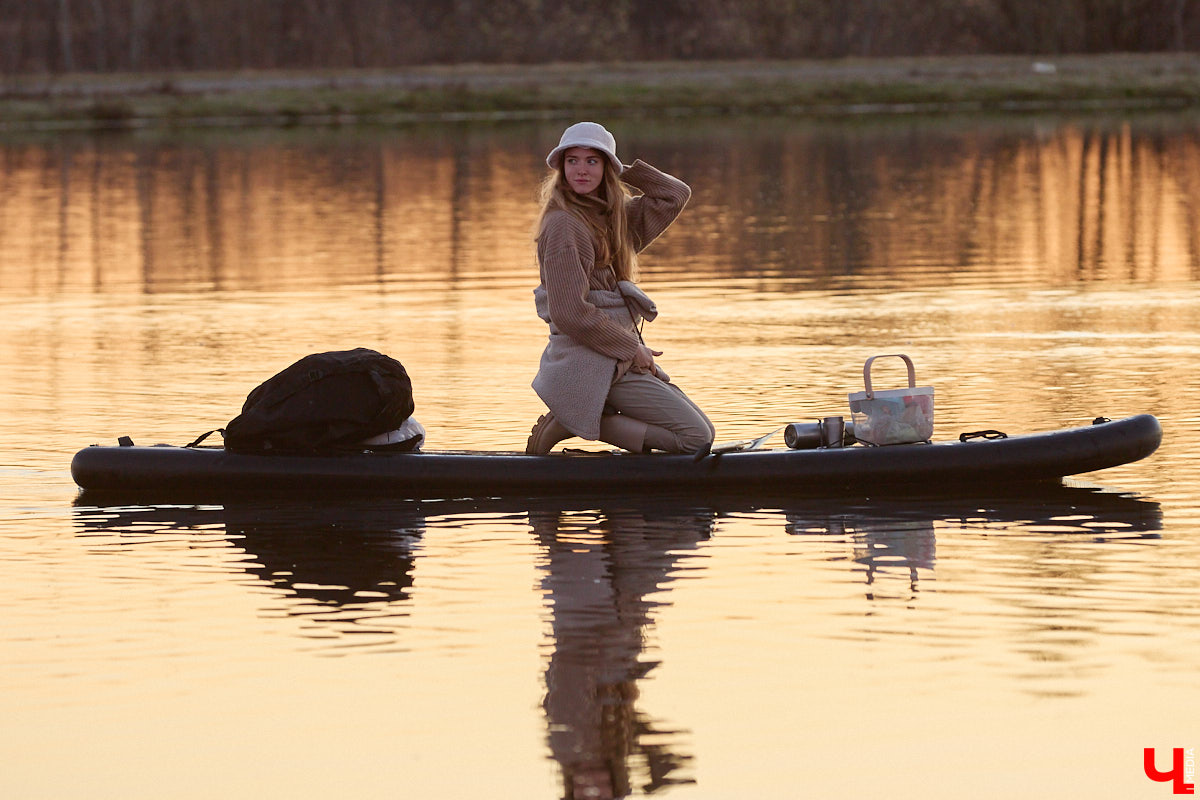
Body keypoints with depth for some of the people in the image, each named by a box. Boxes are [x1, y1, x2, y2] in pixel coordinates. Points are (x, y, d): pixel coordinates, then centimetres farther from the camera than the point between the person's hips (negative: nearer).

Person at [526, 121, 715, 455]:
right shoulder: (563, 225, -14)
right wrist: (632, 349, -13)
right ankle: (577, 422, -9)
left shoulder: (611, 216, 13)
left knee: (697, 427, 11)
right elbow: (569, 313, -19)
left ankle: (577, 418, 6)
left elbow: (675, 194, 17)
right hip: (590, 361, -9)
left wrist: (622, 171, 8)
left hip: (621, 351, 9)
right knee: (697, 437, -13)